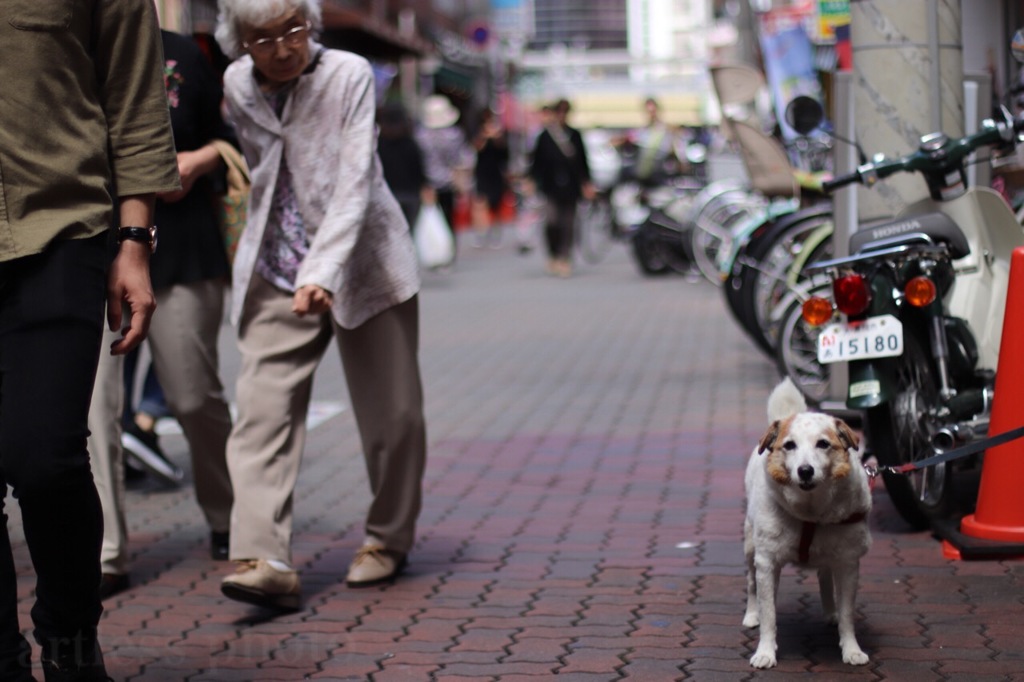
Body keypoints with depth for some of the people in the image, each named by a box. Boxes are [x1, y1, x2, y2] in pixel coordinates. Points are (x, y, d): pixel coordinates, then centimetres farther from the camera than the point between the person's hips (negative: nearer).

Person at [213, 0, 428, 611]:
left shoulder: (349, 75, -14)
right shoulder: (238, 86, 0)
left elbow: (355, 182, -23)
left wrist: (322, 272, -34)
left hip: (364, 266, -3)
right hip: (275, 275, 3)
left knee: (392, 414, 5)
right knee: (263, 410, -13)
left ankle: (388, 539, 27)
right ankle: (266, 563, -19)